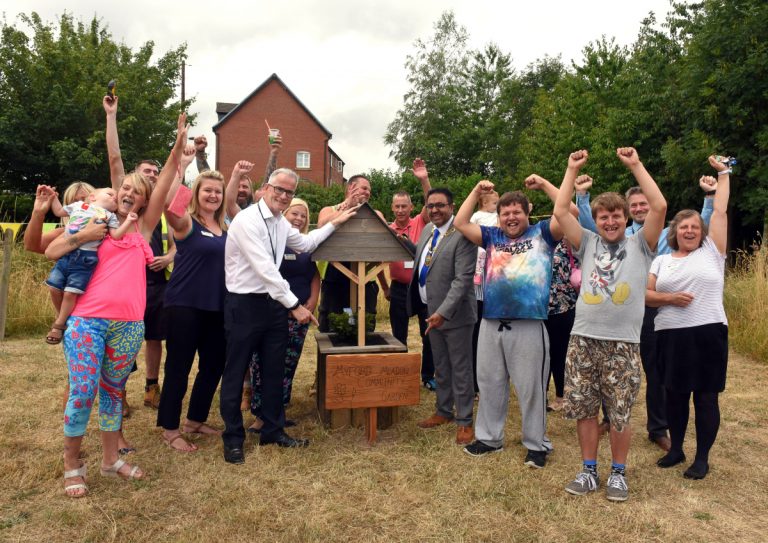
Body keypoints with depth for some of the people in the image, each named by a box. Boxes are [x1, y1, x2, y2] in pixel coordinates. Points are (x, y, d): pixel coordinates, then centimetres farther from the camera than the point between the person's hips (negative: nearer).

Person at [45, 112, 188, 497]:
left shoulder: (144, 227, 10)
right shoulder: (97, 224, 10)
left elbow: (164, 183, 2)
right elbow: (51, 252, 10)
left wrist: (179, 144, -4)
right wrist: (83, 235, -3)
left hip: (128, 325, 2)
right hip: (87, 320, -2)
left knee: (113, 392, 13)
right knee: (83, 392, -2)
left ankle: (110, 460, 26)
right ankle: (71, 466, 15)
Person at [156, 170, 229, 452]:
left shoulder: (225, 227, 11)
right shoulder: (185, 222, -7)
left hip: (217, 307, 7)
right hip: (185, 305, -7)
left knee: (214, 365, 14)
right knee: (178, 367, 3)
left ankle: (195, 420, 32)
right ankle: (170, 429, 18)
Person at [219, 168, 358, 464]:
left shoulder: (281, 222, 7)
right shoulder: (247, 220, -18)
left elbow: (305, 243, 25)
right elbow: (265, 268, -24)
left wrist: (334, 223, 22)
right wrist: (294, 305, -23)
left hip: (273, 303, 8)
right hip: (244, 305, -8)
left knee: (274, 371, 15)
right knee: (235, 373, 7)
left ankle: (273, 430, 31)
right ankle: (233, 438, 23)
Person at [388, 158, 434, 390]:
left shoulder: (420, 223, -3)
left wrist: (424, 180, -30)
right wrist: (386, 287, -9)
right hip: (399, 288, 1)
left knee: (428, 334, 8)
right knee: (399, 335, 10)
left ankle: (428, 375, 22)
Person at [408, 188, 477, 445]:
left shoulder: (462, 235, -19)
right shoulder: (428, 230, 7)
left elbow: (463, 279, -23)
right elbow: (417, 253, 27)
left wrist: (443, 312, -27)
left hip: (454, 313, -8)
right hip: (432, 311, 8)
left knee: (460, 369, 5)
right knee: (440, 367, 20)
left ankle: (464, 421, 19)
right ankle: (443, 411, 35)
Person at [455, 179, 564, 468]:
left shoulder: (542, 233, 5)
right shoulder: (492, 237, 15)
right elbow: (461, 223, 14)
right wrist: (476, 192, 12)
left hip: (529, 326, -4)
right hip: (491, 324, 4)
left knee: (530, 387, 5)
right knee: (490, 384, 14)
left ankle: (537, 444, 22)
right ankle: (489, 438, 30)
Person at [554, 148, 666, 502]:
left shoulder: (640, 245, 7)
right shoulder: (587, 244, 12)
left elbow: (659, 206, -6)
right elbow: (560, 212, 4)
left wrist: (635, 165, -2)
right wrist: (572, 169, 7)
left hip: (623, 344, -2)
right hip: (583, 340, 2)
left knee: (619, 415, 6)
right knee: (584, 409, 8)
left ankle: (618, 473, 26)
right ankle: (589, 470, 24)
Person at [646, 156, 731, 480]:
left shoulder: (711, 251, 6)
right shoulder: (661, 261, 11)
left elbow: (720, 211, 3)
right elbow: (645, 295, 5)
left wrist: (723, 174, 9)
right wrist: (670, 298, -12)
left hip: (709, 333, -2)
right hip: (671, 336, 2)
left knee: (706, 397, 4)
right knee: (675, 394, 11)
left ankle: (702, 458, 16)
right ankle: (676, 449, 27)